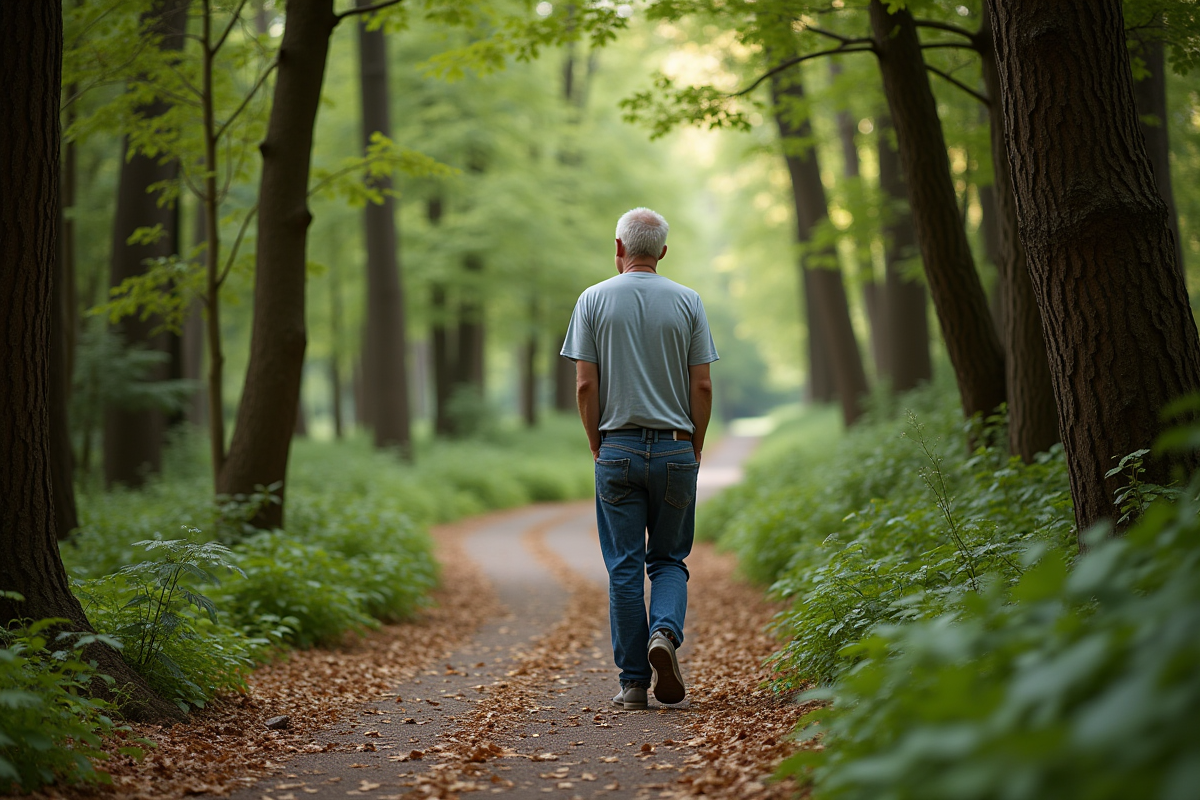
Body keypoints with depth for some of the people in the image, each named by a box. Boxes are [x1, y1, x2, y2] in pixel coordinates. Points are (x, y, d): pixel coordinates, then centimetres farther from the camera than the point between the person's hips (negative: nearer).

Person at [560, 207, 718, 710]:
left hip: (618, 447, -1)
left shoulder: (594, 300, 0)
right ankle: (665, 632, -13)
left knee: (624, 568, 4)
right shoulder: (688, 302, 2)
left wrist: (597, 444, 7)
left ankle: (633, 682, 5)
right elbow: (702, 386, -1)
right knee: (669, 558, 13)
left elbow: (585, 385, -4)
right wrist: (695, 447, 10)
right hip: (676, 447, 1)